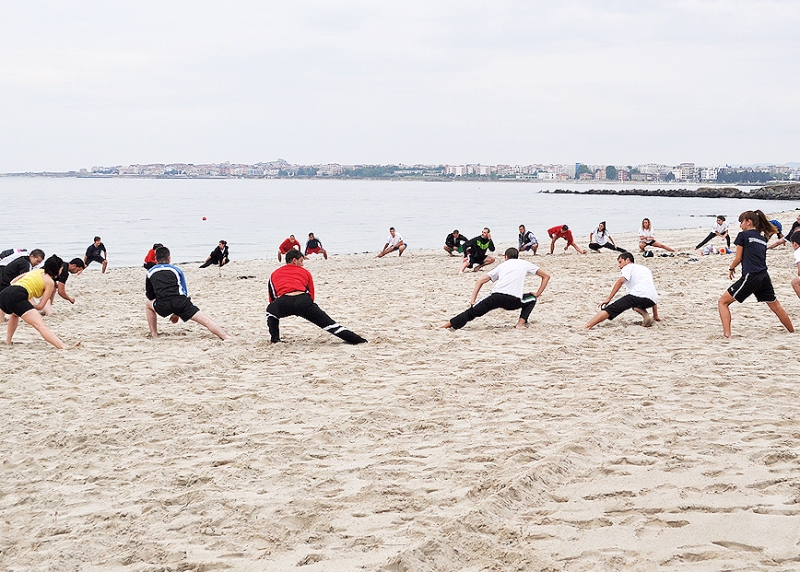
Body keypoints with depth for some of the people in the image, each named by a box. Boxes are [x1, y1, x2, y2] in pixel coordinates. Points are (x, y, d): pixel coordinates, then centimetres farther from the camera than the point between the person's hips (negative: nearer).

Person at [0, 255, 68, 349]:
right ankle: (64, 348, -35)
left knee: (14, 314, 43)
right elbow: (40, 306, 7)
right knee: (41, 325, -20)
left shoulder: (37, 271, 30)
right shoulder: (50, 282, 11)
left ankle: (8, 342, 39)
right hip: (16, 297, -8)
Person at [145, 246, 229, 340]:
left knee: (148, 305, 33)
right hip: (180, 302, 0)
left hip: (163, 305, 0)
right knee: (206, 321, -1)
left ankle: (154, 336, 27)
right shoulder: (176, 270, 25)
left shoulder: (150, 272, 24)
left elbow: (149, 296, 29)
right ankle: (227, 338, -16)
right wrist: (177, 313, 35)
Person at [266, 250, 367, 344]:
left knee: (270, 311, 35)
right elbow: (311, 295, 28)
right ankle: (358, 340, 1)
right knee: (329, 323, 6)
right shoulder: (305, 272, 27)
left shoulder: (274, 274, 30)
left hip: (283, 303, 0)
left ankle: (275, 339, 24)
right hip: (304, 301, 0)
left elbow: (272, 299, 33)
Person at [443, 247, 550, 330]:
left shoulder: (502, 265, 28)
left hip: (496, 297, 1)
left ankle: (449, 325, 11)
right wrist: (537, 294, 28)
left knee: (473, 311, 14)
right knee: (532, 299, 27)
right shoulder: (525, 264, 25)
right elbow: (546, 276, 27)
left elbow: (480, 281, 22)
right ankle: (521, 323, 12)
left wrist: (472, 301, 21)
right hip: (513, 301, -1)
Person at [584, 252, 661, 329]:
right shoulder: (646, 269, 39)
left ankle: (585, 327, -28)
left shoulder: (628, 267, 18)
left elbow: (621, 280, -3)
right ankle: (645, 314, 6)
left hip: (639, 294, -7)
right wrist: (656, 316, 43)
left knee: (610, 309, -9)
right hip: (651, 301, 7)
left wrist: (608, 298, -7)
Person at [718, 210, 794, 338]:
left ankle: (727, 334, -16)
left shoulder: (743, 235, -1)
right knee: (775, 305, 23)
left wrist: (731, 269, 17)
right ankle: (792, 331, 33)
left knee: (723, 302, -1)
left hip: (750, 277, -7)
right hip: (764, 277, 7)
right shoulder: (762, 238, 17)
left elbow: (738, 258, 1)